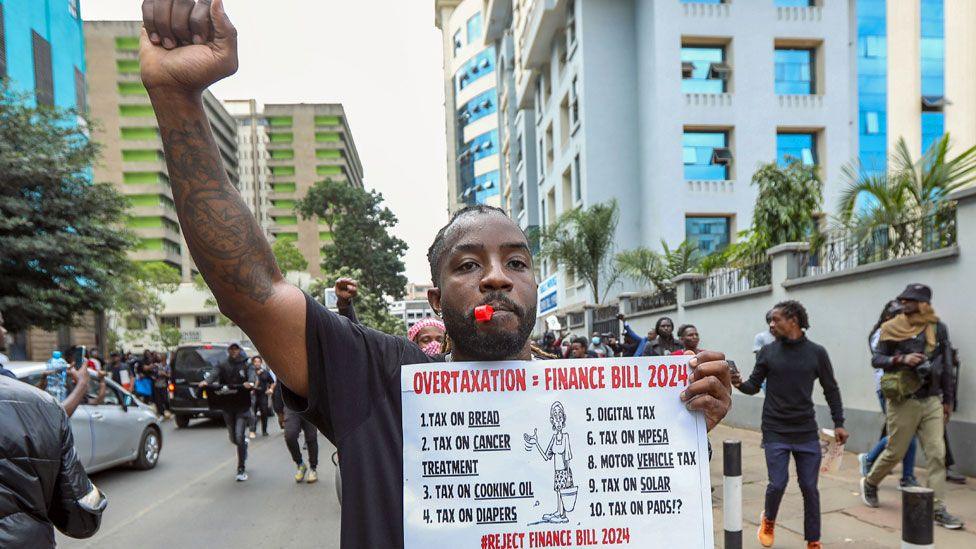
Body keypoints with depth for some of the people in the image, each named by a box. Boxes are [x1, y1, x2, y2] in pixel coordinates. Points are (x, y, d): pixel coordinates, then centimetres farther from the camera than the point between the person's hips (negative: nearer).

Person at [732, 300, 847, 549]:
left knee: (809, 487, 5)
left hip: (807, 432, 1)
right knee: (778, 483, -4)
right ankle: (768, 520, 27)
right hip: (775, 432, 0)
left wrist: (839, 423, 3)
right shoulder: (767, 352, 0)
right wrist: (739, 383, -18)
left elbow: (831, 389, 7)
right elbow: (754, 386, 3)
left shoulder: (816, 352, -1)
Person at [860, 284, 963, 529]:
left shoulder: (938, 328, 4)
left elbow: (946, 366, 10)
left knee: (937, 455, -2)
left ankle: (939, 509, 4)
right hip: (903, 401, -2)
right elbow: (876, 359, -1)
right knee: (895, 452, 6)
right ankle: (869, 483, 29)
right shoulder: (892, 328, -3)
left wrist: (948, 400, 11)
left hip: (932, 401, 3)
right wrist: (901, 359, -19)